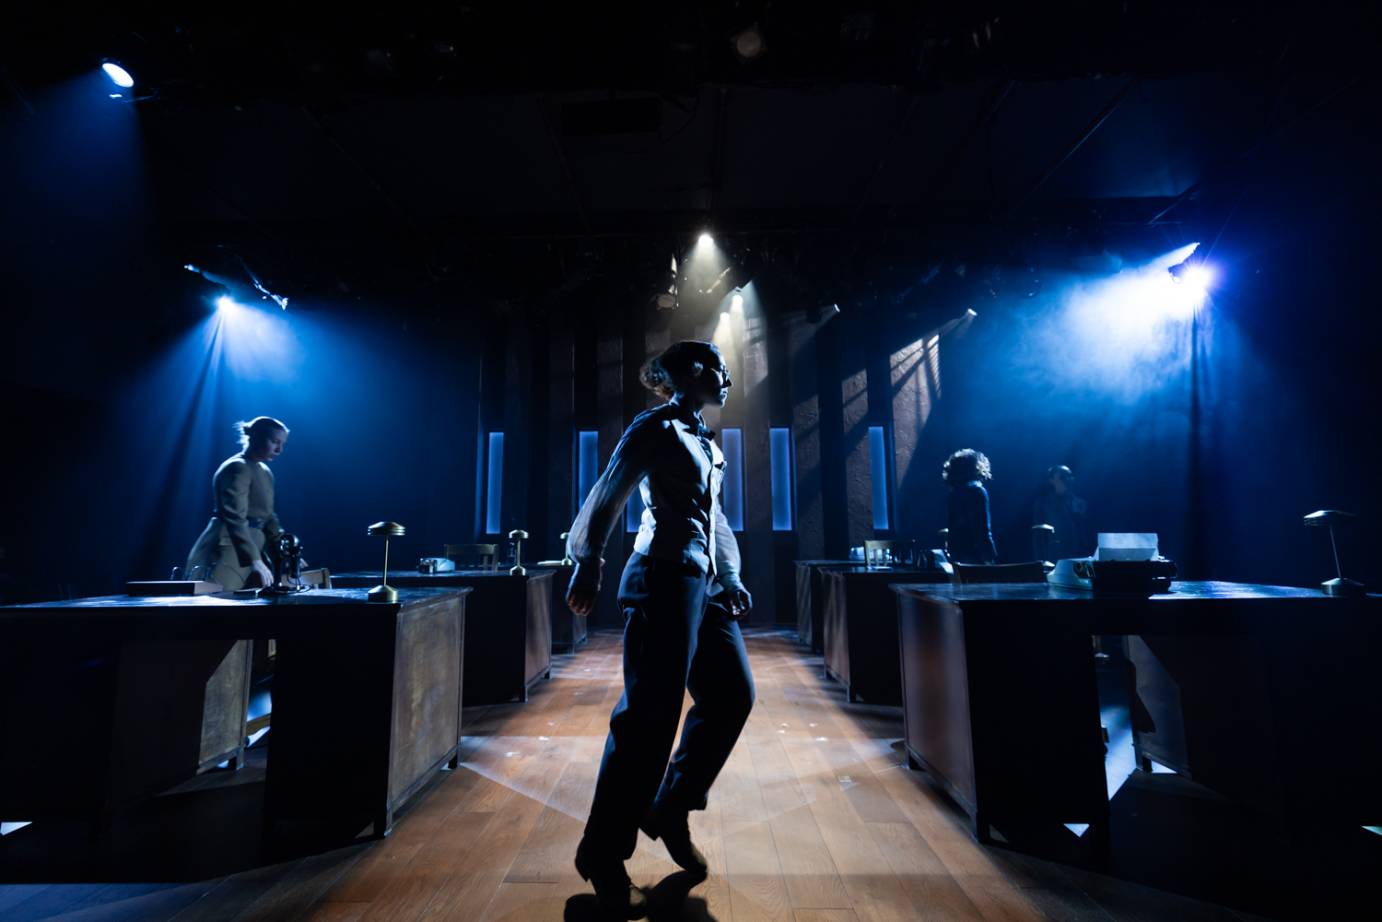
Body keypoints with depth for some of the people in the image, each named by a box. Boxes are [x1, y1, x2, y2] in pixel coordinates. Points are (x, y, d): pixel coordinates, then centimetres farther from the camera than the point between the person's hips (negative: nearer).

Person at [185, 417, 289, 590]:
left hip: (248, 552, 9)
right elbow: (235, 519, -24)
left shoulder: (265, 472, 15)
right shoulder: (237, 468, -13)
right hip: (225, 553, -9)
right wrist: (255, 560, -32)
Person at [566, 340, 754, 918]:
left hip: (703, 583, 9)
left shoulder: (704, 441, 21)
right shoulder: (656, 428, -4)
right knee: (651, 715, -5)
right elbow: (607, 498, -7)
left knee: (732, 696, 10)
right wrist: (587, 566, -9)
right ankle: (603, 857, 13)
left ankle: (670, 810, 27)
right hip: (664, 579, -9)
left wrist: (731, 579, 18)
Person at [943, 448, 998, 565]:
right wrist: (991, 555, -13)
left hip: (957, 552, 7)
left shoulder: (954, 492, 10)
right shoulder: (978, 490, -9)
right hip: (975, 553, -7)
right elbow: (984, 529, -14)